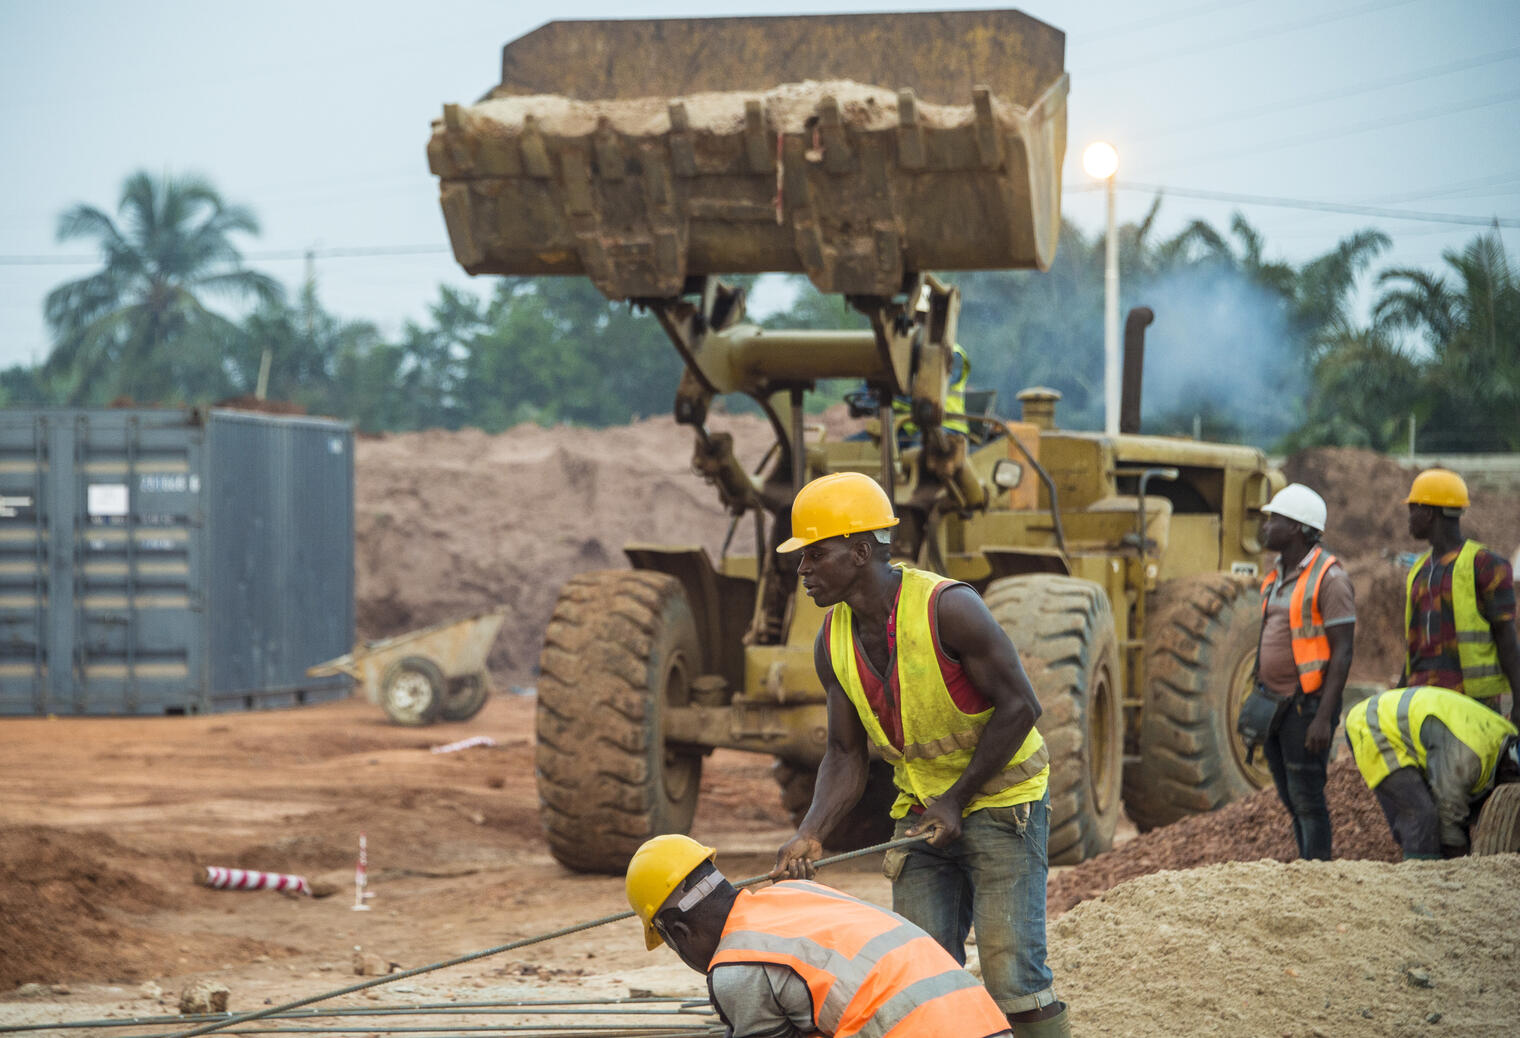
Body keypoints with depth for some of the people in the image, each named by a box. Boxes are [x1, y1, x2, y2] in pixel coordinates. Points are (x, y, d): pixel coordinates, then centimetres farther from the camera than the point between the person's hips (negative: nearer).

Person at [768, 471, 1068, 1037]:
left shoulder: (948, 608, -21)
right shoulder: (834, 642, -1)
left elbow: (1018, 706, -18)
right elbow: (845, 755, 3)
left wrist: (958, 800, -17)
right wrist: (809, 835, -12)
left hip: (1000, 799, -6)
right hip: (922, 810, 6)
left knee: (1012, 975, -14)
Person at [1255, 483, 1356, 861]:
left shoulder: (1329, 578, -13)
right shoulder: (1278, 577, 13)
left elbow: (1343, 652, -16)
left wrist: (1324, 718, -22)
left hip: (1307, 706, -9)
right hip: (1275, 703, 9)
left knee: (1307, 799, -9)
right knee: (1290, 799, 10)